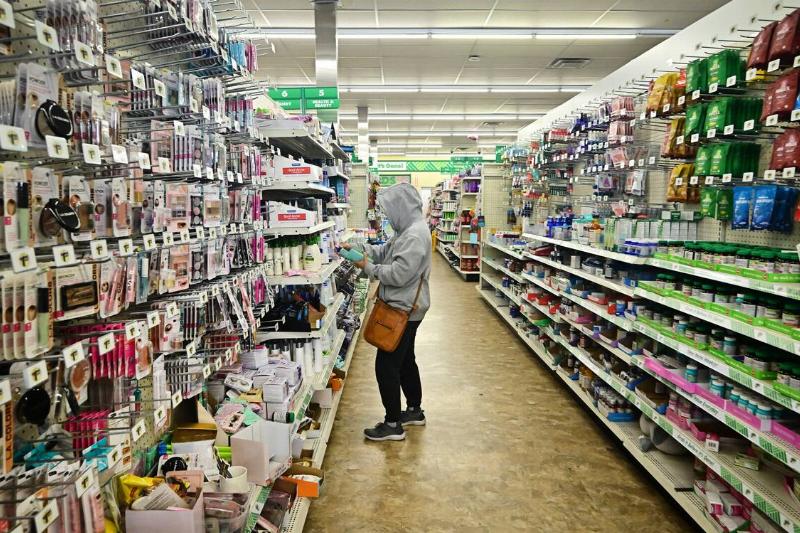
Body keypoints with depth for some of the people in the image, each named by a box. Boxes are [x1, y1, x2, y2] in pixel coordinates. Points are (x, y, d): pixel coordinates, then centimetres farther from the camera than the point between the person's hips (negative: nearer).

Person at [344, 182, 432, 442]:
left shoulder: (415, 235, -23)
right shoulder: (407, 230, 11)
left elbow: (398, 274, -28)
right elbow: (385, 252, 18)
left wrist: (368, 268, -15)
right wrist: (359, 248, 3)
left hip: (404, 310, -11)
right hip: (405, 308, 11)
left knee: (386, 365, -4)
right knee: (405, 360, 21)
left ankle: (393, 424, 6)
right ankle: (415, 410, 36)